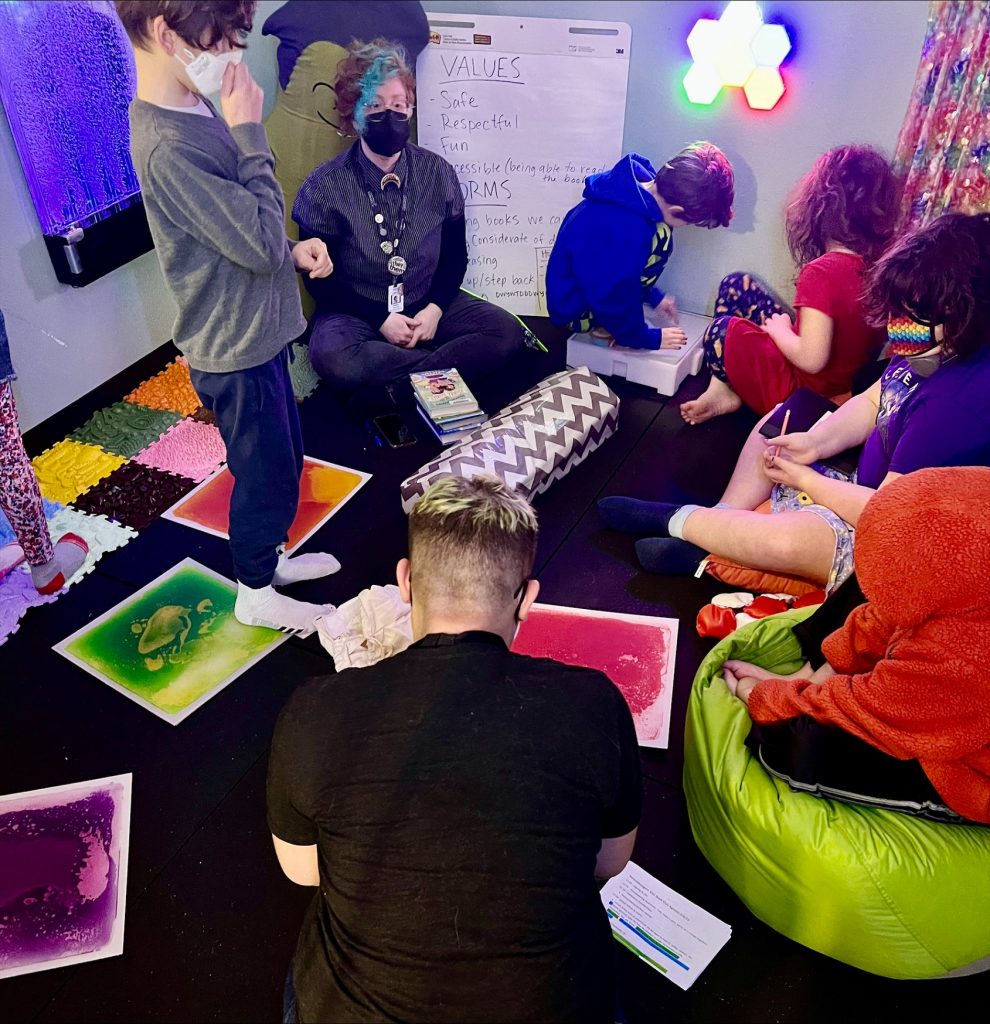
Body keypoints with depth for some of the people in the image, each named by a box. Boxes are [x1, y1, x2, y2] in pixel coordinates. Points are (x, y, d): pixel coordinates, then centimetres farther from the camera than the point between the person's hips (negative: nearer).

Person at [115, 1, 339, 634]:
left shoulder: (195, 113, 4)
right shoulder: (167, 147, -26)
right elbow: (261, 242, -26)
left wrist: (292, 249, -2)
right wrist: (250, 133, -20)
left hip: (257, 332, 9)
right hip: (238, 350, -9)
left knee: (283, 461, 24)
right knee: (266, 476, 9)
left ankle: (271, 556, 46)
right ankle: (257, 594, 31)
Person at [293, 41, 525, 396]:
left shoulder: (438, 173, 1)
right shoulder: (324, 187, -7)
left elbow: (455, 254, 8)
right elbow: (319, 277, -5)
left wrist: (435, 308, -10)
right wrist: (381, 319, -15)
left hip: (427, 307, 3)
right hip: (356, 313, -3)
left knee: (505, 330, -19)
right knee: (333, 357, -36)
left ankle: (396, 386, -24)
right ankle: (443, 371, -20)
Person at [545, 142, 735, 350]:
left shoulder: (639, 184, -10)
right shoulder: (626, 233, -37)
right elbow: (615, 300, -22)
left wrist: (654, 296, 17)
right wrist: (649, 338, -7)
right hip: (575, 310, -9)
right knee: (659, 238, -16)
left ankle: (609, 321, 7)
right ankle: (603, 325, -3)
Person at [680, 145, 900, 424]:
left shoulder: (822, 272, -30)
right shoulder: (881, 261, -9)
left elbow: (811, 359, -30)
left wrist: (778, 329, -11)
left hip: (805, 393, -7)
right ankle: (721, 387, 12)